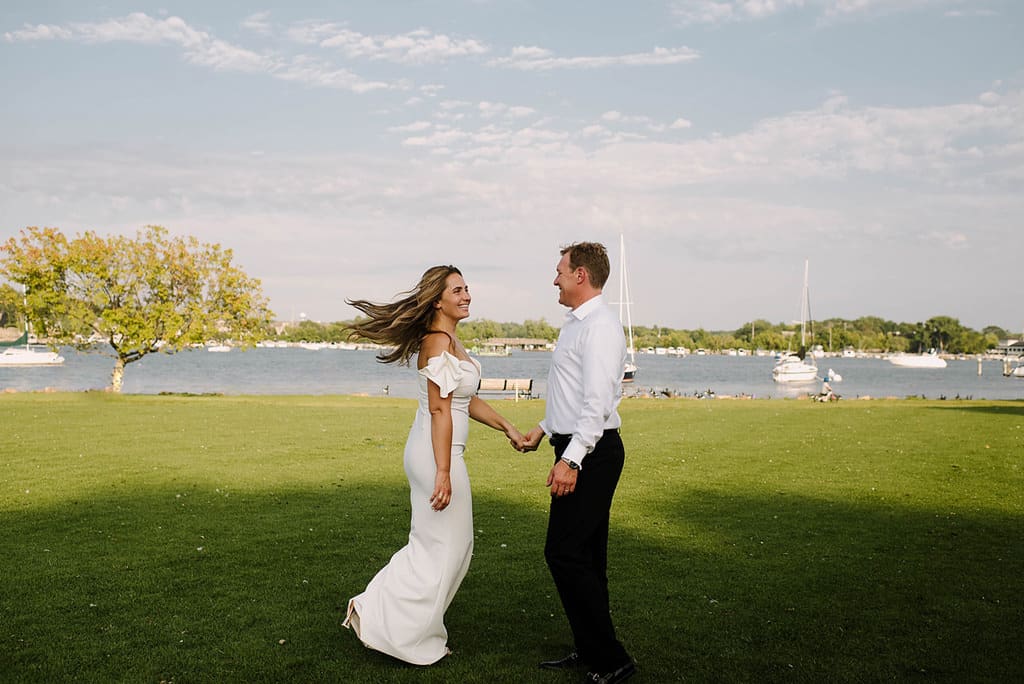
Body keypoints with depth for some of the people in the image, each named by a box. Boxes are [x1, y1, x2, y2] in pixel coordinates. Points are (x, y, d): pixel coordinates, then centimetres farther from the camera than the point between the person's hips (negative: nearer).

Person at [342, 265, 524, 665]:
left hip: (436, 453, 10)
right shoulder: (439, 342, -18)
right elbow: (440, 411, -22)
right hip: (435, 454, -10)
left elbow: (465, 399, 20)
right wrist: (443, 472, -23)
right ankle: (391, 631, 13)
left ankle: (373, 610, 25)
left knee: (435, 545, 19)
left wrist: (506, 427, 17)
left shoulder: (448, 340, 13)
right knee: (443, 549, 1)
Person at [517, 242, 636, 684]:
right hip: (577, 450, 10)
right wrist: (544, 429, 26)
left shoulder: (599, 327, -16)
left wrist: (570, 460, -27)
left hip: (591, 453, -10)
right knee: (585, 556, 14)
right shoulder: (577, 324, 16)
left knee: (565, 553, -10)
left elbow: (597, 402, -24)